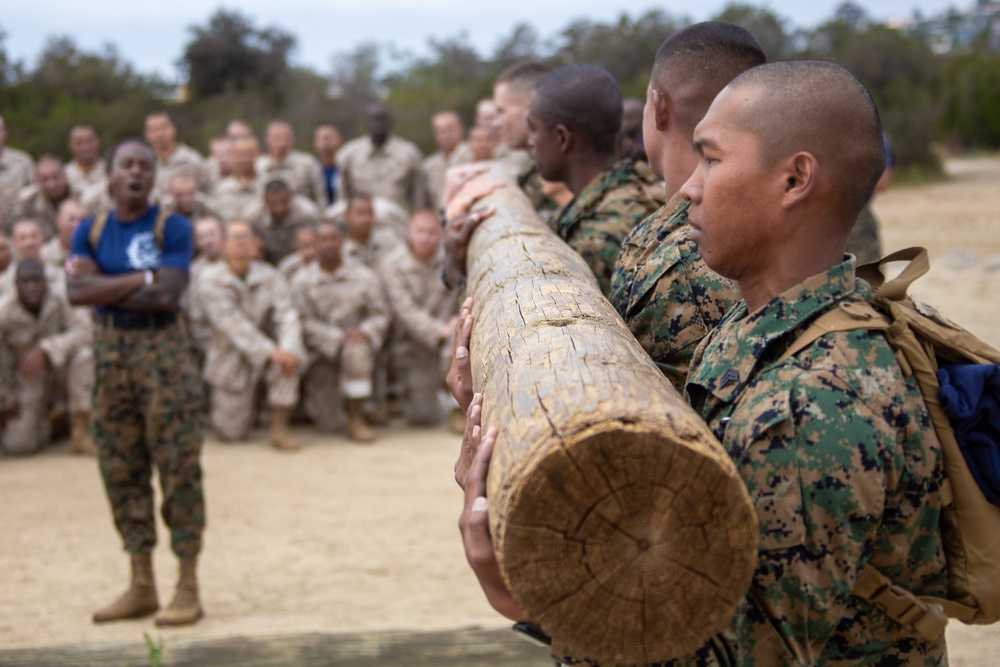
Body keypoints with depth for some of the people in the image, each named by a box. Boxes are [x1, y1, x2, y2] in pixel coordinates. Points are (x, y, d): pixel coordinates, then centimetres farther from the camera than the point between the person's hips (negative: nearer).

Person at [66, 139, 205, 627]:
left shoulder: (172, 228, -4)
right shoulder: (90, 231, 8)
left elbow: (167, 296, -17)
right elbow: (76, 291, -9)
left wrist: (103, 285, -8)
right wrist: (142, 279, -13)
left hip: (161, 349, -4)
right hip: (109, 350, 5)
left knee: (178, 466, -5)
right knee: (121, 470, 8)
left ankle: (188, 587, 1)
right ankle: (141, 586, 18)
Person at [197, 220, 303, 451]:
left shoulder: (269, 276, -2)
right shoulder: (210, 280, -12)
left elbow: (286, 315, -12)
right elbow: (233, 325, -21)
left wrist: (289, 349, -33)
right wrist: (270, 351, -32)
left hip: (267, 351, 2)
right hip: (231, 359, -2)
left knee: (288, 362, -33)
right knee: (233, 433, -2)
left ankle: (279, 429, -19)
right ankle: (221, 401, 34)